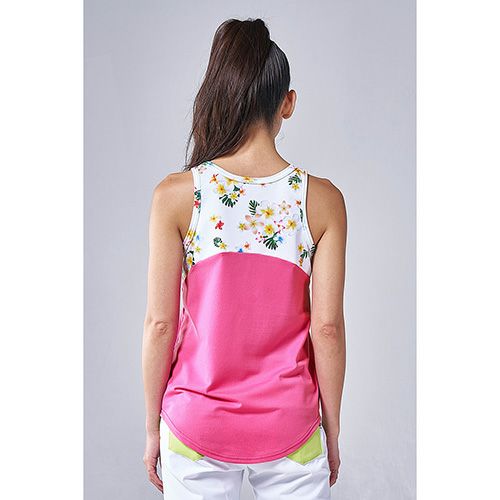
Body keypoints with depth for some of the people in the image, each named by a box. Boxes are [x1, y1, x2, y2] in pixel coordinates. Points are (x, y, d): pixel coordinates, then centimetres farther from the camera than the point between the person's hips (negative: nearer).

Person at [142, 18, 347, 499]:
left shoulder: (175, 195, -12)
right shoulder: (322, 199, -11)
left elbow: (160, 324, -9)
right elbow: (327, 327, -9)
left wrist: (152, 426, 4)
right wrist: (332, 430, 5)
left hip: (197, 426, 0)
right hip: (288, 428, 1)